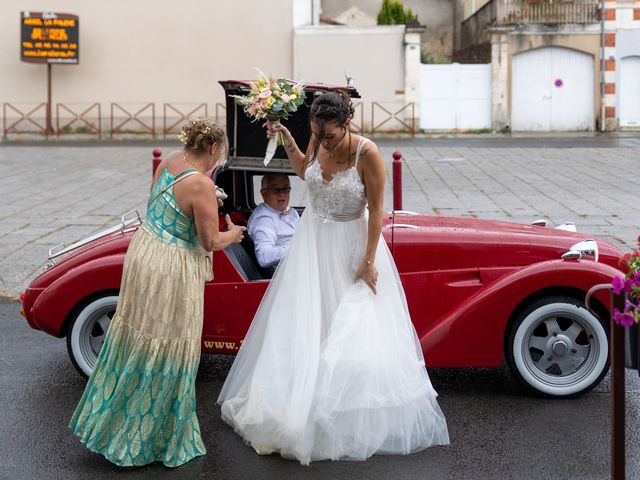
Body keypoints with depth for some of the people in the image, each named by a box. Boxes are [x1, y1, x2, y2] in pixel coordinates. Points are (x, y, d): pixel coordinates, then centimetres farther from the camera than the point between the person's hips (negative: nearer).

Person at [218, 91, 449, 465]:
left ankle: (359, 421, 12)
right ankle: (299, 403, 22)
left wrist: (368, 261, -17)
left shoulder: (367, 153, -22)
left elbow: (376, 209, -17)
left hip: (350, 245, -5)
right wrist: (286, 139, 2)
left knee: (354, 330, -1)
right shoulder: (318, 143, -6)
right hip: (313, 241, 6)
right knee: (304, 323, 9)